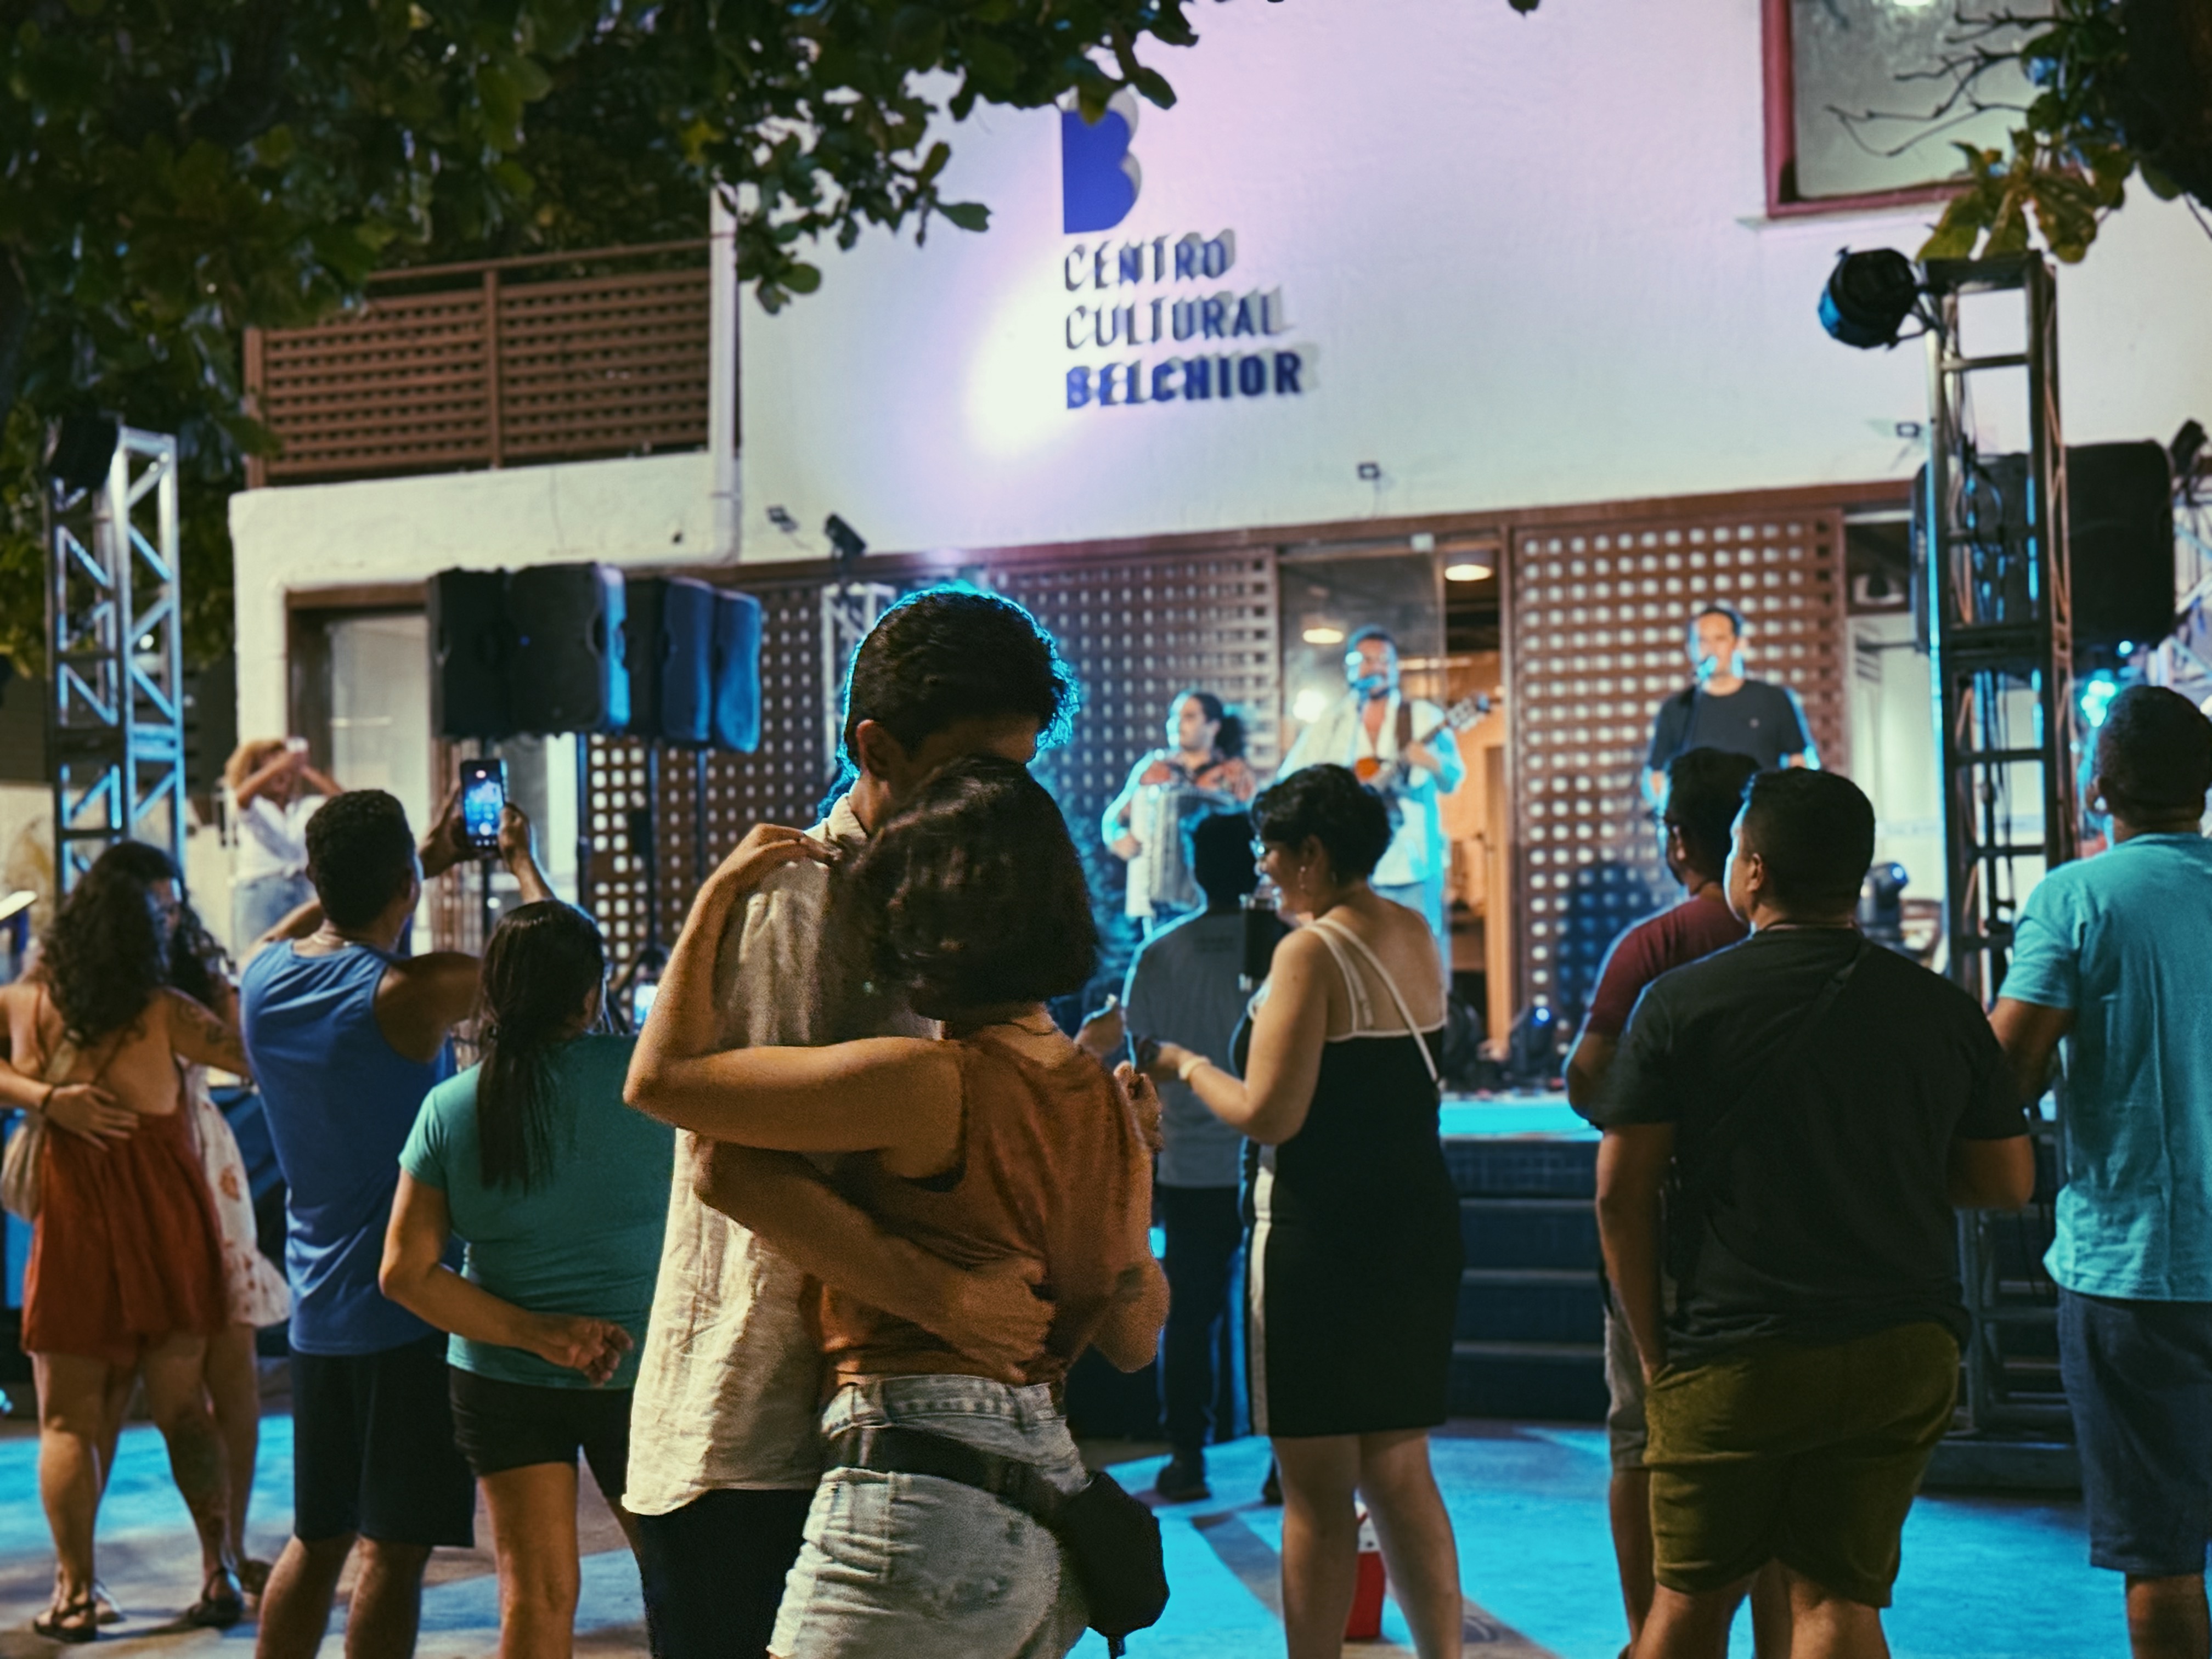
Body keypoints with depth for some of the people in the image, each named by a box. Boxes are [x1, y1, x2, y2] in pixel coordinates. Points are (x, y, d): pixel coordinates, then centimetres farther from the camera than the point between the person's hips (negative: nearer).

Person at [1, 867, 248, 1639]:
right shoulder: (163, 1012, -8)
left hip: (73, 1233, 0)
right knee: (183, 1409, 12)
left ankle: (74, 1593, -1)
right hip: (169, 1230, 0)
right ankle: (218, 1572, 7)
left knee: (68, 1421, 7)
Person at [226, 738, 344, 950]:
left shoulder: (306, 807, 14)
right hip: (260, 891, -3)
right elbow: (241, 797, -18)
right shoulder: (253, 807, 5)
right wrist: (278, 766, -30)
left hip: (303, 891, 3)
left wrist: (311, 771, -5)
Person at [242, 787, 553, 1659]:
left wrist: (427, 864, 29)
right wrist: (521, 860, 11)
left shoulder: (263, 976, 1)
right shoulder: (413, 993, -18)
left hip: (317, 1308, 7)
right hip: (413, 1305, -7)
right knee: (395, 1549, -2)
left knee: (316, 1539, 17)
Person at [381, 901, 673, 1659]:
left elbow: (406, 1272, -5)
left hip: (499, 1378, 3)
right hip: (639, 1368, -2)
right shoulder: (643, 1075, -14)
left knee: (535, 1596, 7)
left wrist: (534, 1332, -10)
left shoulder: (451, 1107, -4)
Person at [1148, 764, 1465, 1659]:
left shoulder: (1310, 951, -14)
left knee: (1317, 1492, 0)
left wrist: (1185, 1066, -2)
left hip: (1321, 1231, -8)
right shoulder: (1415, 937, 10)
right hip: (1418, 1217, 8)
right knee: (1400, 1474, 16)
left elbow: (1268, 1114, -18)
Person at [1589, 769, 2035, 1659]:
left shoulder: (1681, 1003, -5)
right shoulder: (1943, 1009, 3)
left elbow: (1620, 1195, -6)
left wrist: (1653, 1348, 3)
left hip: (1733, 1356, -2)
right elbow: (2008, 1181, 9)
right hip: (1903, 1352, 2)